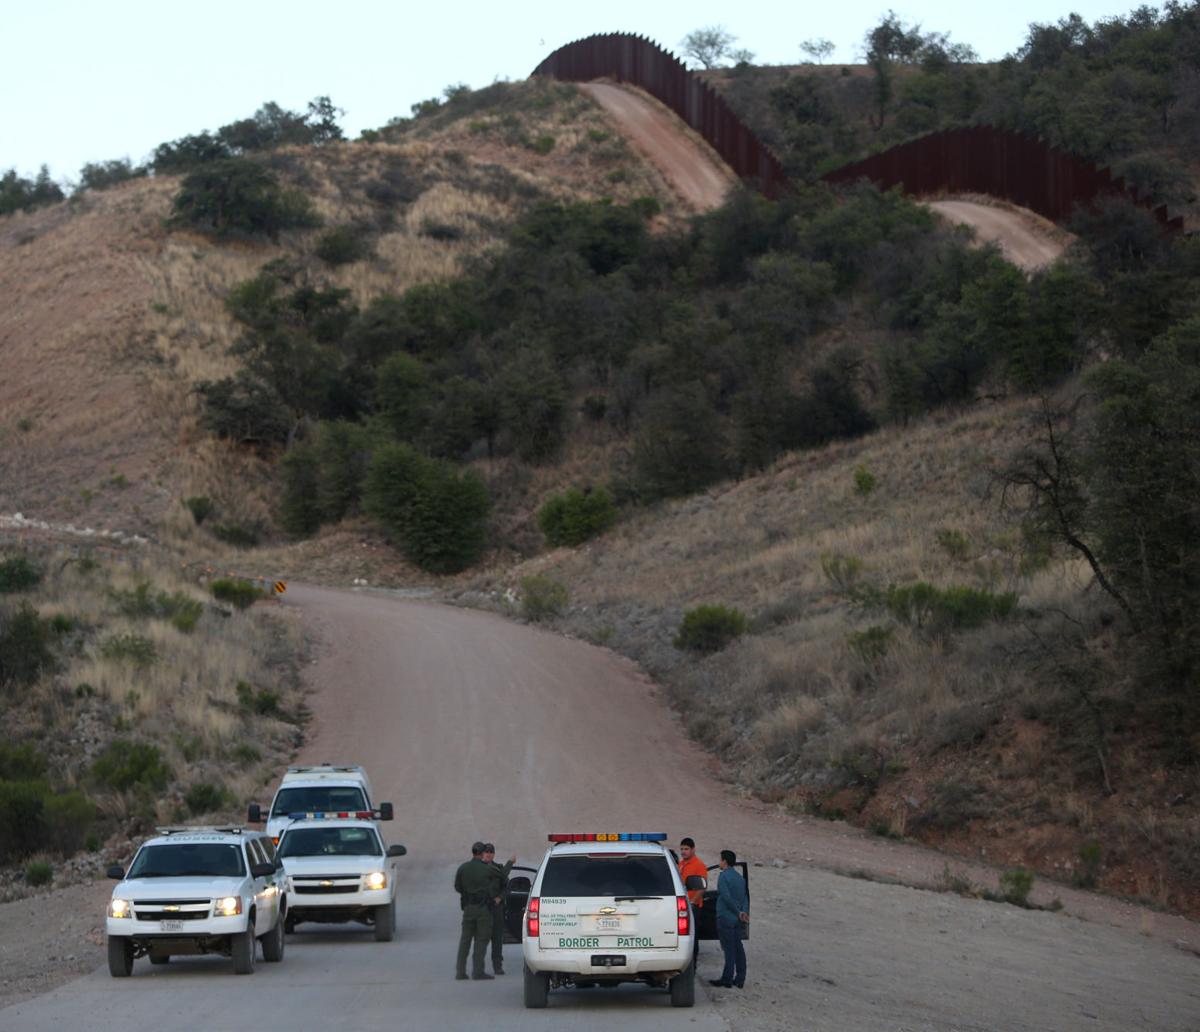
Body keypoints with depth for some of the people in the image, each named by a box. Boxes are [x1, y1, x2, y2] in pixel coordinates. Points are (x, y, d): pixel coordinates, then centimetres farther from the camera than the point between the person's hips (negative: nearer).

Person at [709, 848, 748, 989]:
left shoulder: (724, 877, -12)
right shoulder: (740, 877, 15)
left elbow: (727, 897, -19)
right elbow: (745, 897, 11)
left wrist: (739, 913, -13)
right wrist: (744, 912, -2)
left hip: (726, 918, -8)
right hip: (737, 920, 8)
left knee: (729, 949, -6)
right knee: (738, 948, 10)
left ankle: (727, 979, -4)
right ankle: (740, 979, 12)